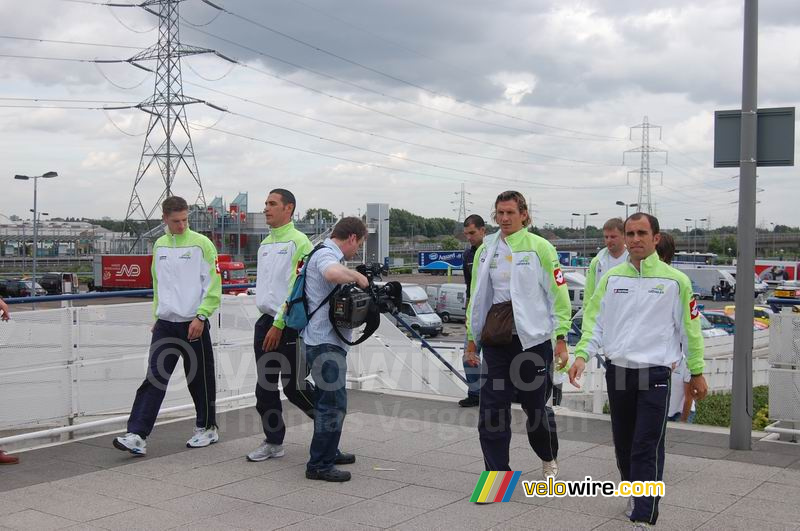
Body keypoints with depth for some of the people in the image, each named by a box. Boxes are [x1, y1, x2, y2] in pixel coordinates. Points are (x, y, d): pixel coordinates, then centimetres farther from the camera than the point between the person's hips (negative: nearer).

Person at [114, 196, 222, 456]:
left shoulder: (201, 244, -6)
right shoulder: (159, 246, 11)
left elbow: (213, 285, -9)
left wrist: (201, 316, -16)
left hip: (193, 324, -4)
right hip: (164, 324, 4)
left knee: (200, 380, 6)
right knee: (154, 379, -3)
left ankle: (207, 428, 23)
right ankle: (137, 436, -7)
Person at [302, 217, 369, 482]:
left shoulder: (327, 254, 18)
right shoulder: (325, 255, -15)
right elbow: (333, 273, -38)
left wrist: (355, 279, 14)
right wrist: (357, 276, -22)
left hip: (327, 341, 11)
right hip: (325, 342, -11)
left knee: (328, 401, 20)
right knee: (334, 403, -9)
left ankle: (328, 452, 32)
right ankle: (319, 465, -5)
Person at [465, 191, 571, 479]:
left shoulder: (540, 247, -4)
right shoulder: (485, 250, 9)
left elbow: (558, 294, -4)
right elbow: (476, 297, 14)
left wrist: (561, 338, -8)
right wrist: (471, 339, 13)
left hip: (533, 338, -3)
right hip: (496, 340, 4)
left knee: (536, 406, 10)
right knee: (492, 409, -1)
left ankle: (549, 458, 37)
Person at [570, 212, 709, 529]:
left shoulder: (675, 280, -1)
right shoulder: (611, 278, 7)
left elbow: (689, 327, 4)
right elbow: (595, 320, 7)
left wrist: (697, 372, 6)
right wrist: (582, 355, -8)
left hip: (655, 375, -4)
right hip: (617, 372, 4)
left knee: (647, 450, -8)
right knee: (623, 446, 15)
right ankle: (636, 497, 36)